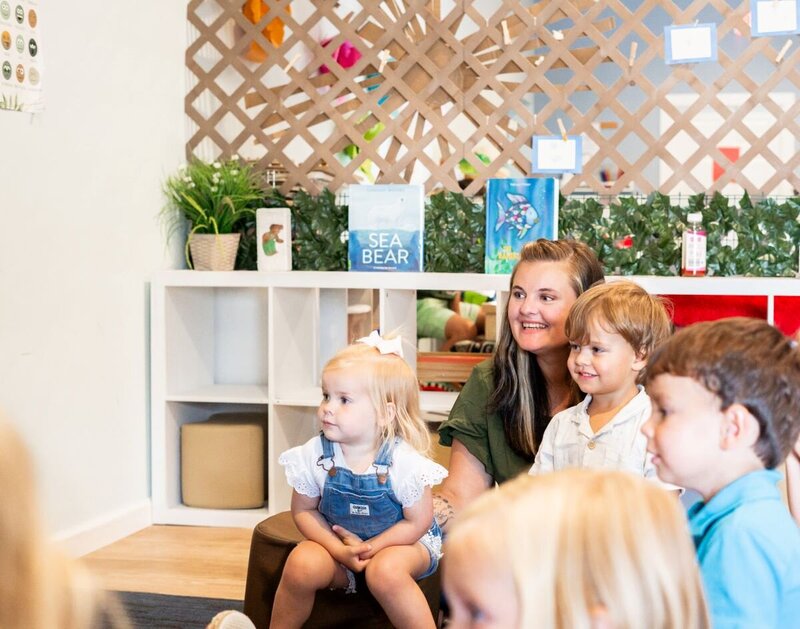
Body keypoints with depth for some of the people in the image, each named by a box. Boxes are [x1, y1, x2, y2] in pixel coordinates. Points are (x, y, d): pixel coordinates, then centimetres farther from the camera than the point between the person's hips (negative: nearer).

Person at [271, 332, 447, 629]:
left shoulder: (403, 461, -22)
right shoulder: (315, 454, -13)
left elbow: (418, 522, -13)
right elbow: (304, 510, -2)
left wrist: (370, 547, -21)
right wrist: (339, 550, -17)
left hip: (399, 540, -3)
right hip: (338, 540, 3)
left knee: (385, 571, -35)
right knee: (302, 564, -24)